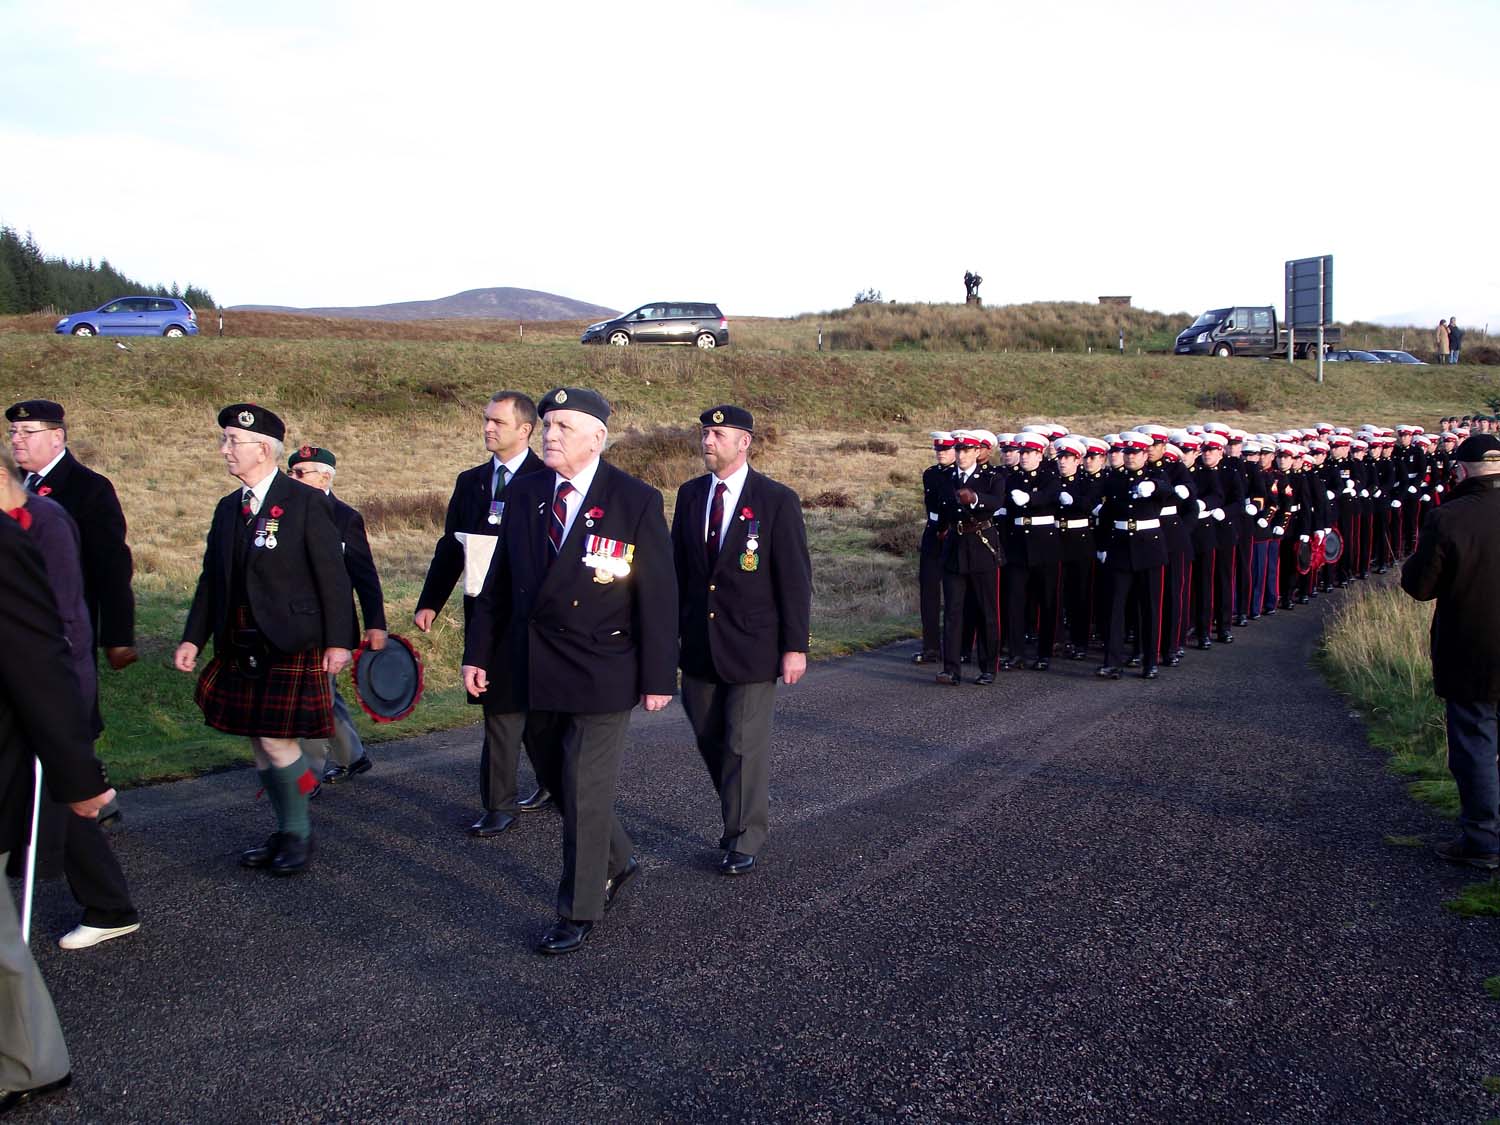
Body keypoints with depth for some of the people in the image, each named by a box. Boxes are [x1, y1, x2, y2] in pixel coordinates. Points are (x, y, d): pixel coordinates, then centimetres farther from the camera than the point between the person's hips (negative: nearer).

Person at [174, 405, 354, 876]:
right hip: (241, 650, 7)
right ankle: (286, 831, 25)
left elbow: (333, 576, -10)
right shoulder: (227, 509, 11)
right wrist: (194, 638, 8)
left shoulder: (305, 503, -9)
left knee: (276, 740, -8)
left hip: (291, 647, -7)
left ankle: (298, 834, 10)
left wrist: (337, 641, -13)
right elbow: (211, 579, 14)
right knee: (258, 742, 11)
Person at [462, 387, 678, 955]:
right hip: (535, 670, 6)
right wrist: (478, 651, 6)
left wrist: (658, 676, -10)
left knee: (585, 790, -1)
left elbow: (659, 595, -8)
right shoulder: (524, 494, 5)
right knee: (556, 778, 17)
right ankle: (615, 861, 41)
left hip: (601, 670, -5)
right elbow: (498, 580, 10)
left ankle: (579, 912, 14)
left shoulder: (636, 501, -9)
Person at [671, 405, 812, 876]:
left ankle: (744, 840, 14)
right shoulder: (690, 494, 6)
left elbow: (795, 577, -8)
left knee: (745, 744, 0)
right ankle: (742, 814, 34)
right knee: (709, 739, 13)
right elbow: (678, 567, 11)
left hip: (753, 645, -5)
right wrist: (671, 631, 9)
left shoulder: (778, 500, -8)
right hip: (699, 644, 5)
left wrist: (795, 646, -11)